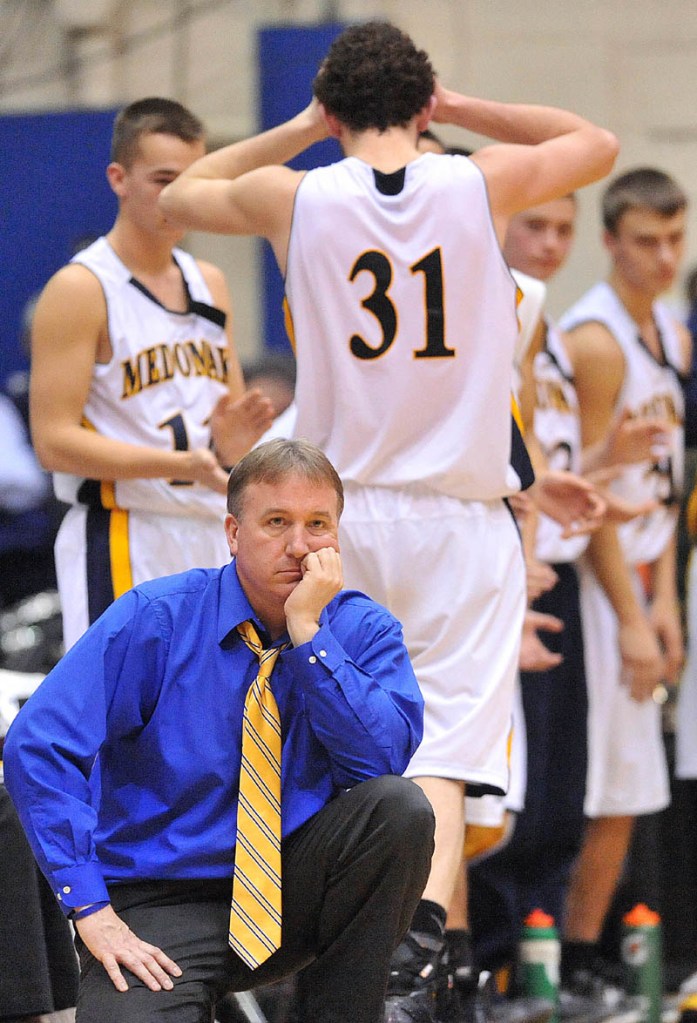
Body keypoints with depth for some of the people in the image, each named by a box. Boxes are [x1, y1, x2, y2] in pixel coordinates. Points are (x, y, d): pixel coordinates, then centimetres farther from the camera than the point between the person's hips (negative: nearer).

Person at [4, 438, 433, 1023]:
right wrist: (90, 907, -22)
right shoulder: (156, 618, -8)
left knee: (400, 806, -24)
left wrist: (308, 632, -20)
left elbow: (382, 760, -17)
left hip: (296, 896, 4)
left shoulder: (362, 630, 0)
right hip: (162, 900, -4)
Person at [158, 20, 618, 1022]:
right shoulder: (481, 186, -4)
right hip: (464, 517, -1)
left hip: (345, 514, 1)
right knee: (444, 747, -7)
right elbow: (598, 144, 16)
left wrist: (300, 128, 16)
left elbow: (179, 196, 16)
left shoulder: (294, 197, -5)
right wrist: (456, 107, 14)